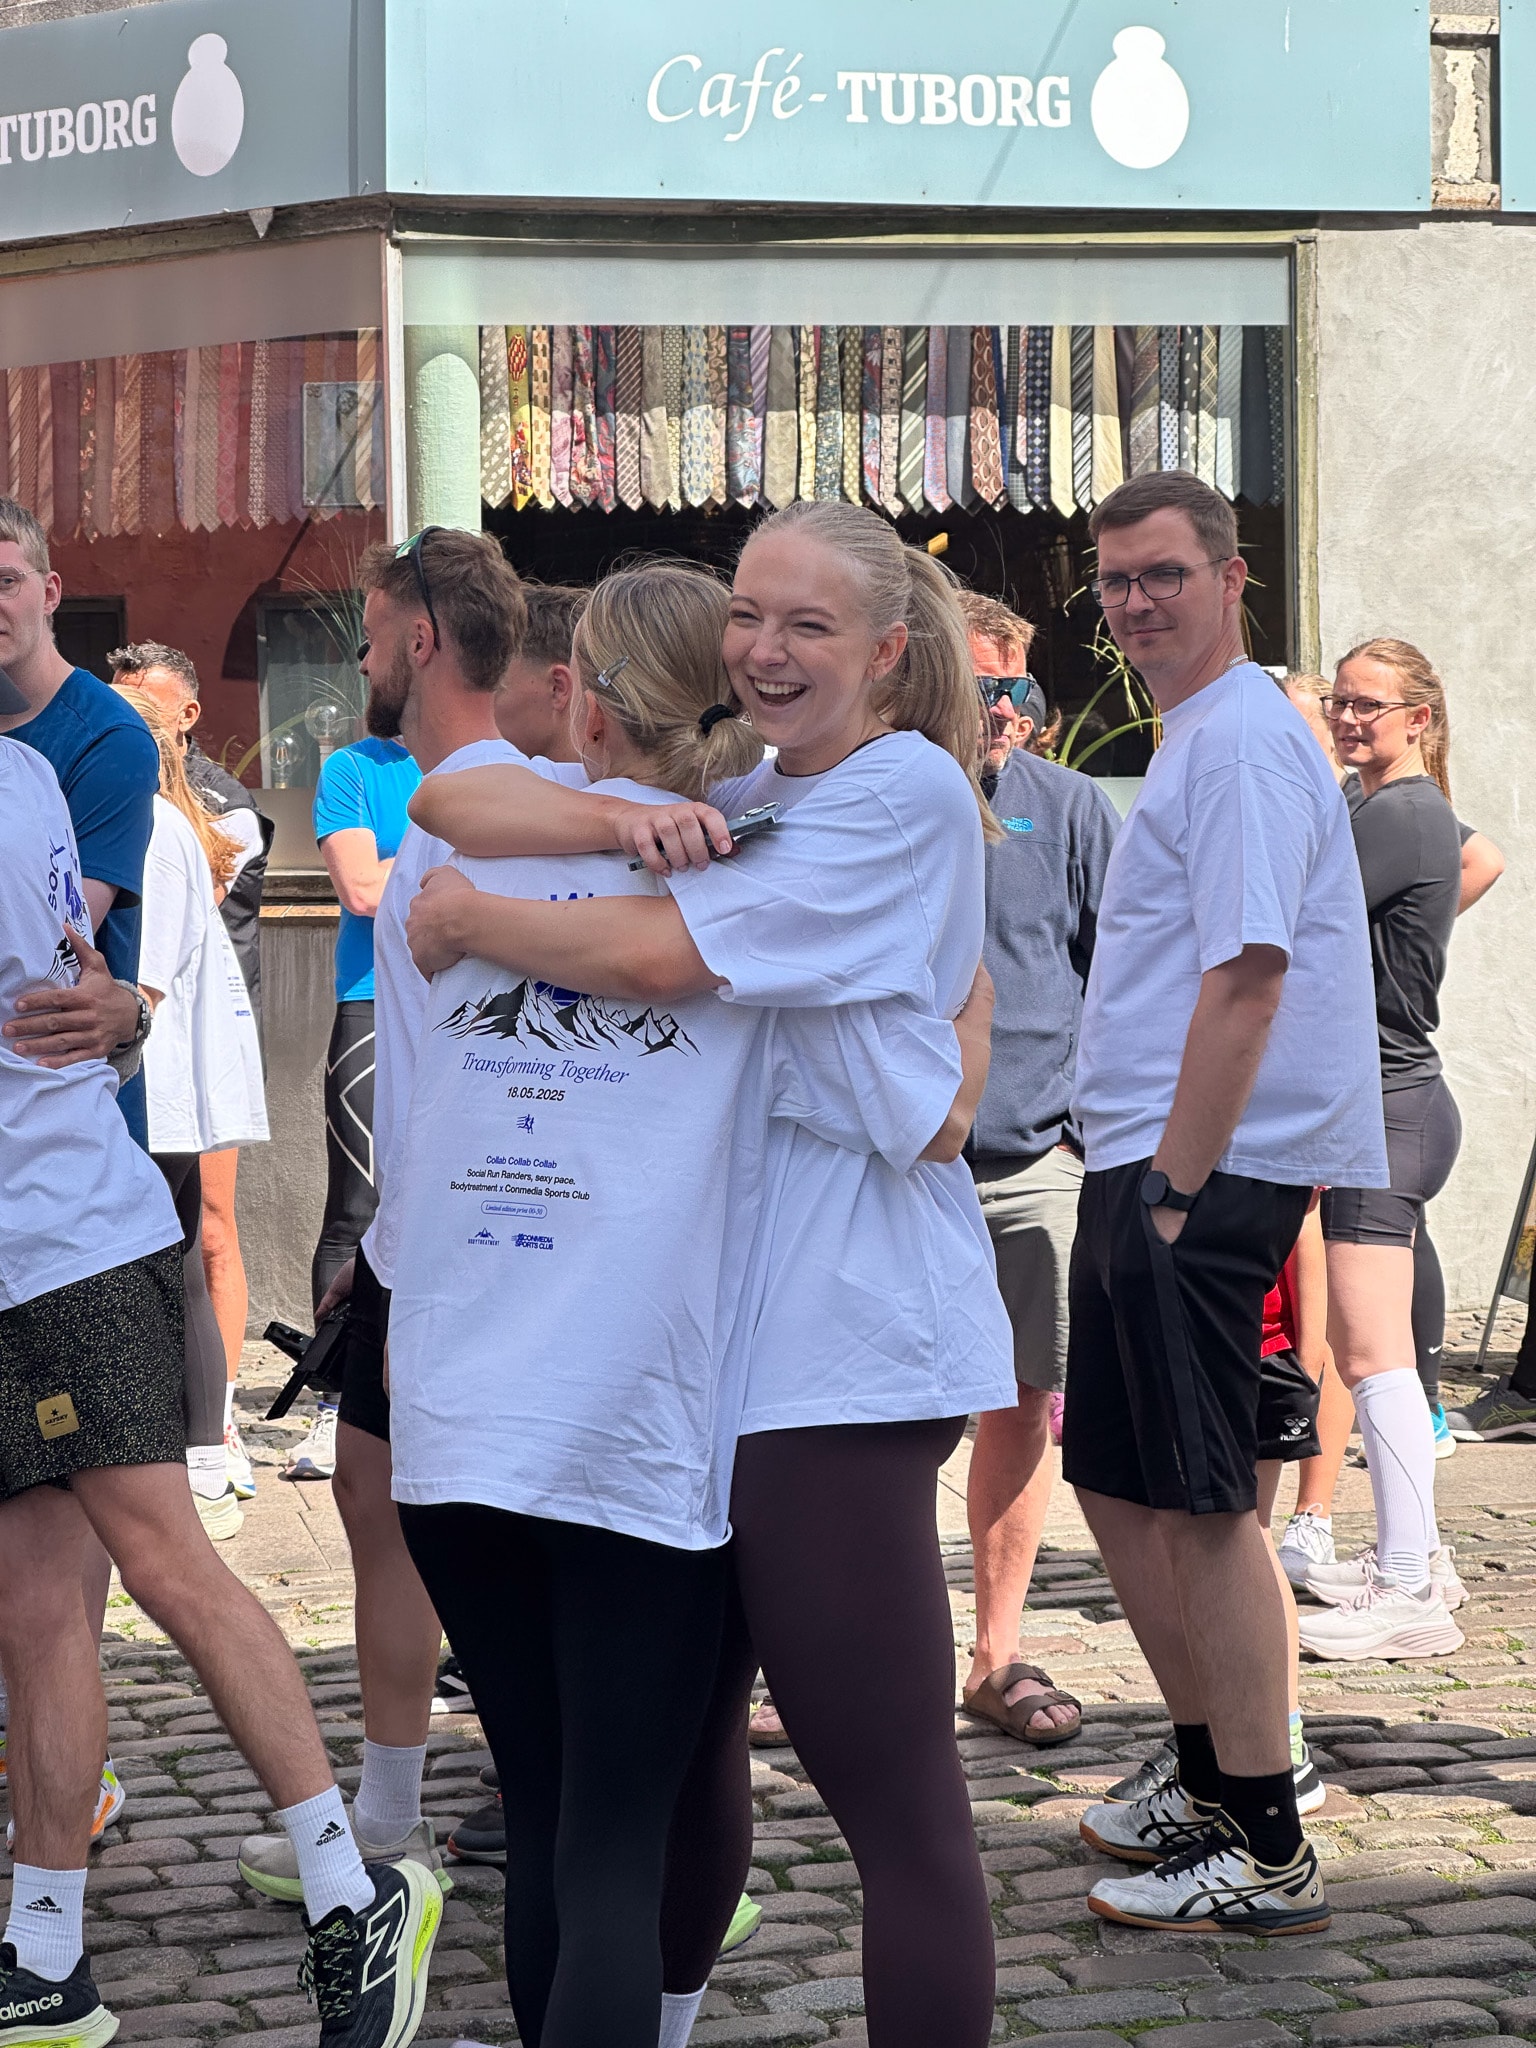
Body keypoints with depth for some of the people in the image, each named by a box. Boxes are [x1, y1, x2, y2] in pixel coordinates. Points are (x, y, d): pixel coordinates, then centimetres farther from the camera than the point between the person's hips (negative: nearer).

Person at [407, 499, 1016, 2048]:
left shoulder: (906, 791, -7)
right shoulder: (734, 798, 16)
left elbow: (658, 952, -17)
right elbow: (451, 802, 6)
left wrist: (459, 917, -3)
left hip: (836, 1343, -8)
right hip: (706, 1325, 8)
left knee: (890, 1785, -7)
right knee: (679, 1732, 19)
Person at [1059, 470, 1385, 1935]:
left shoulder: (1241, 738, -14)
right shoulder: (1193, 738, 19)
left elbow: (1245, 975, -21)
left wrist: (1176, 1187, -23)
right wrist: (1141, 1184, 19)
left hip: (1204, 1177, -11)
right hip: (1147, 1164, 11)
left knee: (1202, 1500, -8)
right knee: (1118, 1481, 16)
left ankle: (1264, 1855, -3)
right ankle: (1210, 1783, 27)